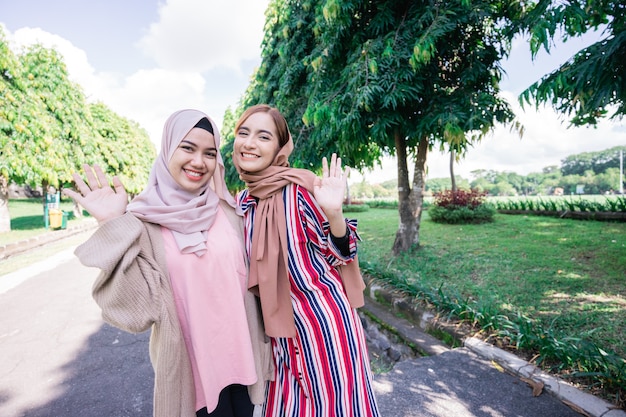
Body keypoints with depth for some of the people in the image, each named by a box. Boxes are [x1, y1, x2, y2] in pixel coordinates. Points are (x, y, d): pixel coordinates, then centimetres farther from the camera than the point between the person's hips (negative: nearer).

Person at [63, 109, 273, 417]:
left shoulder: (226, 210, -4)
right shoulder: (143, 218, -11)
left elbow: (251, 279, 5)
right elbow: (140, 308, -19)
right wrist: (114, 228, -25)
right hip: (188, 362, -2)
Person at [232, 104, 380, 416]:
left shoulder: (300, 186, -15)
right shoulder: (242, 200, 3)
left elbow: (339, 253, -13)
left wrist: (334, 213, -28)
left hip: (323, 317, -6)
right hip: (283, 324, 6)